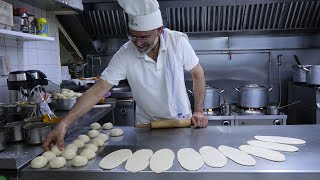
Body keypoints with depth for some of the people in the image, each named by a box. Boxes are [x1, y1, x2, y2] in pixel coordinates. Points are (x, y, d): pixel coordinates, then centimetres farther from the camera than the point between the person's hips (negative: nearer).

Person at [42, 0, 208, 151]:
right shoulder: (124, 55, -21)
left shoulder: (178, 41, -19)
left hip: (182, 121, 1)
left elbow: (198, 74, -7)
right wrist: (64, 124, -28)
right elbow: (97, 91, -21)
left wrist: (198, 111, -13)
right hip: (146, 125, 0)